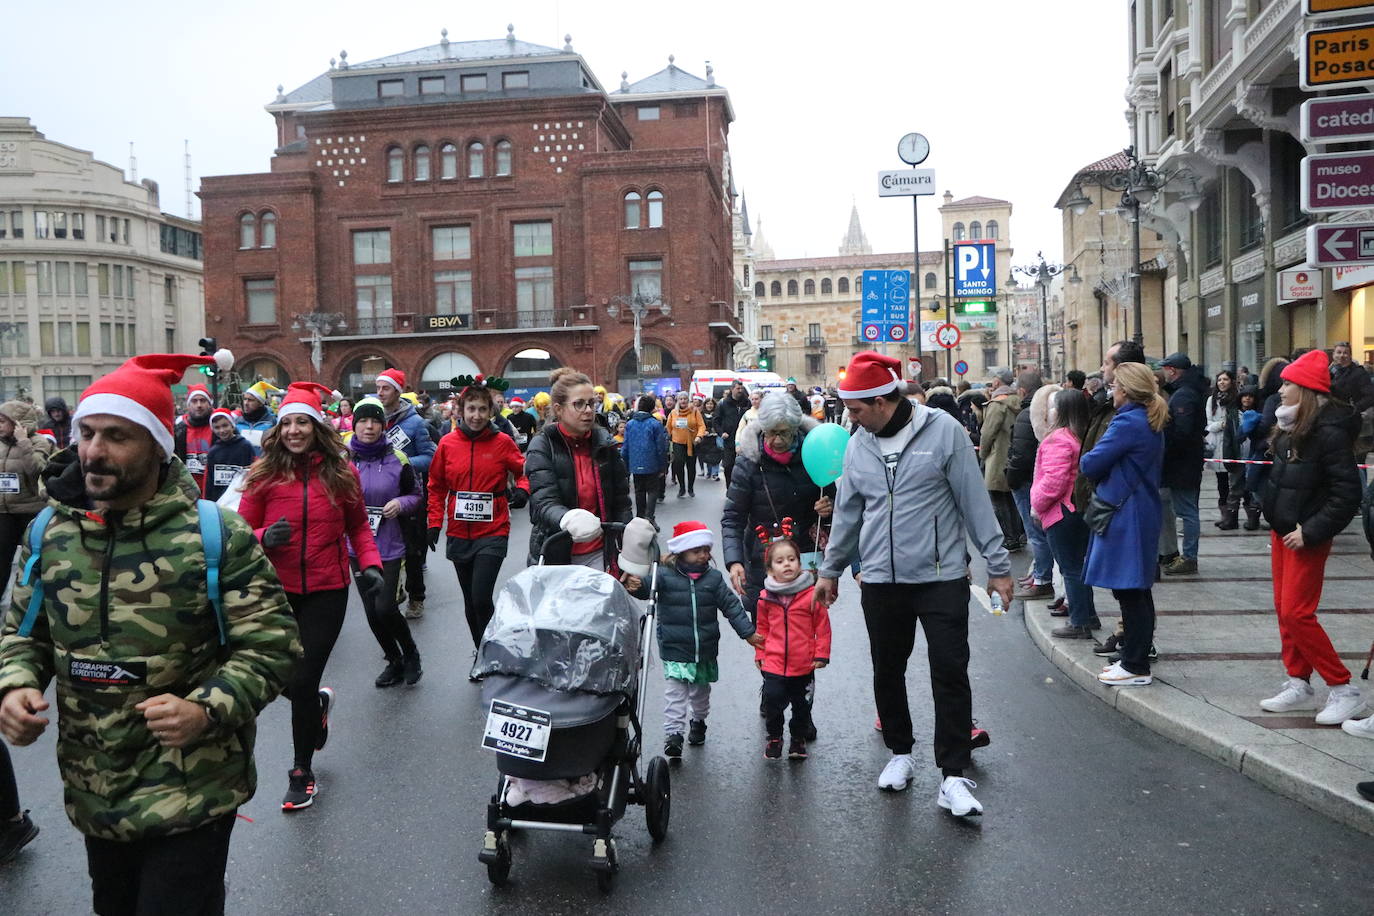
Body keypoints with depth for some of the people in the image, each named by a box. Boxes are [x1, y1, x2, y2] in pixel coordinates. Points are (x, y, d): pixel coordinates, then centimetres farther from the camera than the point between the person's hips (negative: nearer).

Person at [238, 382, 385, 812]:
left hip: (326, 590, -1)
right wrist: (264, 538, -20)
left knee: (304, 680, -2)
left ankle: (303, 774, 17)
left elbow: (358, 526, 11)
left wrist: (370, 564, -4)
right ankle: (318, 703, 47)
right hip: (277, 589, 1)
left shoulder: (341, 471, -1)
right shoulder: (263, 473, -4)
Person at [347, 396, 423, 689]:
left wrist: (400, 503, -14)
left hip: (389, 545, -3)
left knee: (385, 607, -12)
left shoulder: (397, 459, -4)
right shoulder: (343, 458, 0)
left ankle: (411, 653, 15)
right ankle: (395, 661, 29)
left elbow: (415, 495, 7)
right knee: (371, 611, 8)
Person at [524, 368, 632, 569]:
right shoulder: (542, 446, -9)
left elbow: (620, 501, 6)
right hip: (555, 556, -3)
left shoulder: (605, 443, 2)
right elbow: (544, 503, -20)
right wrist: (568, 519, -41)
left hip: (598, 554, 3)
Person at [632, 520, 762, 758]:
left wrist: (748, 632, -4)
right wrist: (635, 584, -50)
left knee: (700, 691, 21)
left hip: (705, 650, 4)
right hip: (674, 650, -4)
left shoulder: (713, 577, -2)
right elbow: (646, 588, -25)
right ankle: (673, 734, -4)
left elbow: (731, 605, 0)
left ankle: (698, 721, 45)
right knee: (675, 692, -9)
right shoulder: (665, 576, -11)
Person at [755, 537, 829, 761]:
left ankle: (799, 738, 34)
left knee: (802, 704, 13)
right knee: (772, 700, -5)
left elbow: (822, 626, -3)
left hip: (804, 664, -1)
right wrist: (760, 653, 11)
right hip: (774, 663, 1)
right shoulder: (766, 597, -3)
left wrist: (821, 654, -5)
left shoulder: (812, 594, -10)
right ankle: (774, 737, 19)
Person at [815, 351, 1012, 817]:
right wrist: (830, 570, 21)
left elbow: (975, 502, -5)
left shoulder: (943, 430, -7)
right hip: (881, 581, 4)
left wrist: (998, 565, -4)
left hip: (942, 577, -4)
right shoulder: (858, 445, 7)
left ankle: (953, 777, 7)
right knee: (887, 672, 12)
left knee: (950, 673, -3)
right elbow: (847, 512, 17)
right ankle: (900, 753, 33)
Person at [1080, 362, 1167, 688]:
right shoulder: (1151, 422, 14)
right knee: (1138, 587, 17)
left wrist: (1085, 461, 5)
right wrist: (1106, 470, 9)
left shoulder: (1127, 422, -18)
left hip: (1125, 514, -10)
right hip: (1144, 510, 10)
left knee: (1128, 588, -4)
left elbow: (1090, 464, -18)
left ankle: (1136, 667, 2)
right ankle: (1139, 647, 27)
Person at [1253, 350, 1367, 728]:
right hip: (1281, 530, 9)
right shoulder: (1290, 428, 6)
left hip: (1306, 537, -9)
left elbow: (1347, 494, -20)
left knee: (1297, 613, -7)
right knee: (1284, 609, 12)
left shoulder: (1329, 432, -19)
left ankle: (1343, 689, 6)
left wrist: (1310, 531, -21)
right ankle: (1299, 685, 22)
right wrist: (1275, 521, 9)